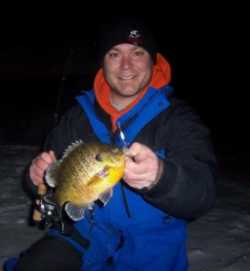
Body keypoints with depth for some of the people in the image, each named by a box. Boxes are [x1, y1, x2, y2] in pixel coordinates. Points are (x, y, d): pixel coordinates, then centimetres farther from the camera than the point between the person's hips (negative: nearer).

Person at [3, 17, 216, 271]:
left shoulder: (177, 118, -13)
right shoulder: (79, 115, 0)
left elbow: (202, 193, -26)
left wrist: (159, 177, -47)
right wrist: (42, 175, -16)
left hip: (149, 248, -1)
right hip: (86, 231, 2)